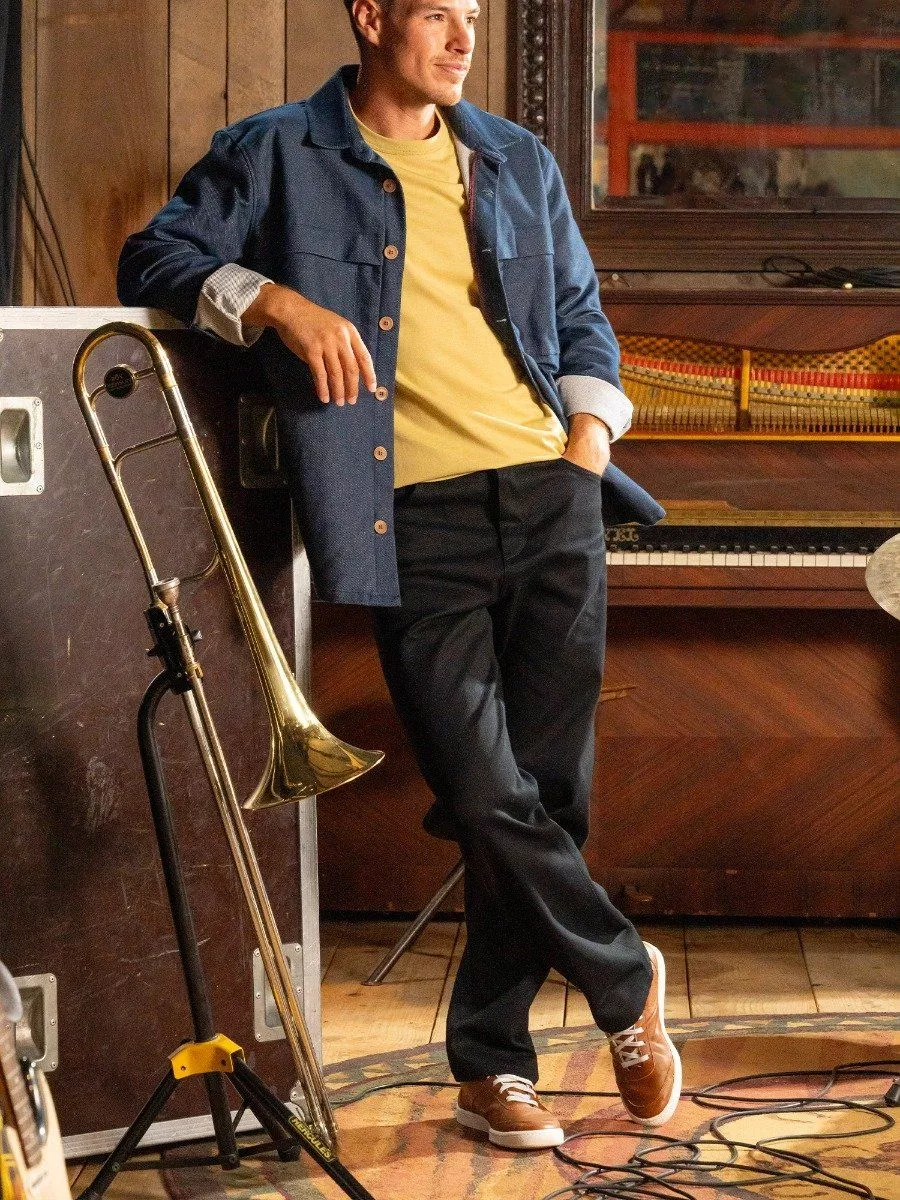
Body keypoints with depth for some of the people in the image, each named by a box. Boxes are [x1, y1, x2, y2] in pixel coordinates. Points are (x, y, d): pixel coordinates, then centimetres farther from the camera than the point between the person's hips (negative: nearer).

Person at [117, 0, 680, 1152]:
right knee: (485, 792, -13)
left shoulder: (517, 162, 20)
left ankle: (491, 1061, 14)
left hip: (551, 500, 4)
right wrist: (278, 302, -13)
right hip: (415, 520, -4)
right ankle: (626, 979, 11)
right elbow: (154, 258, 3)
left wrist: (589, 433, 9)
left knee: (549, 788, 2)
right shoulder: (278, 155, 7)